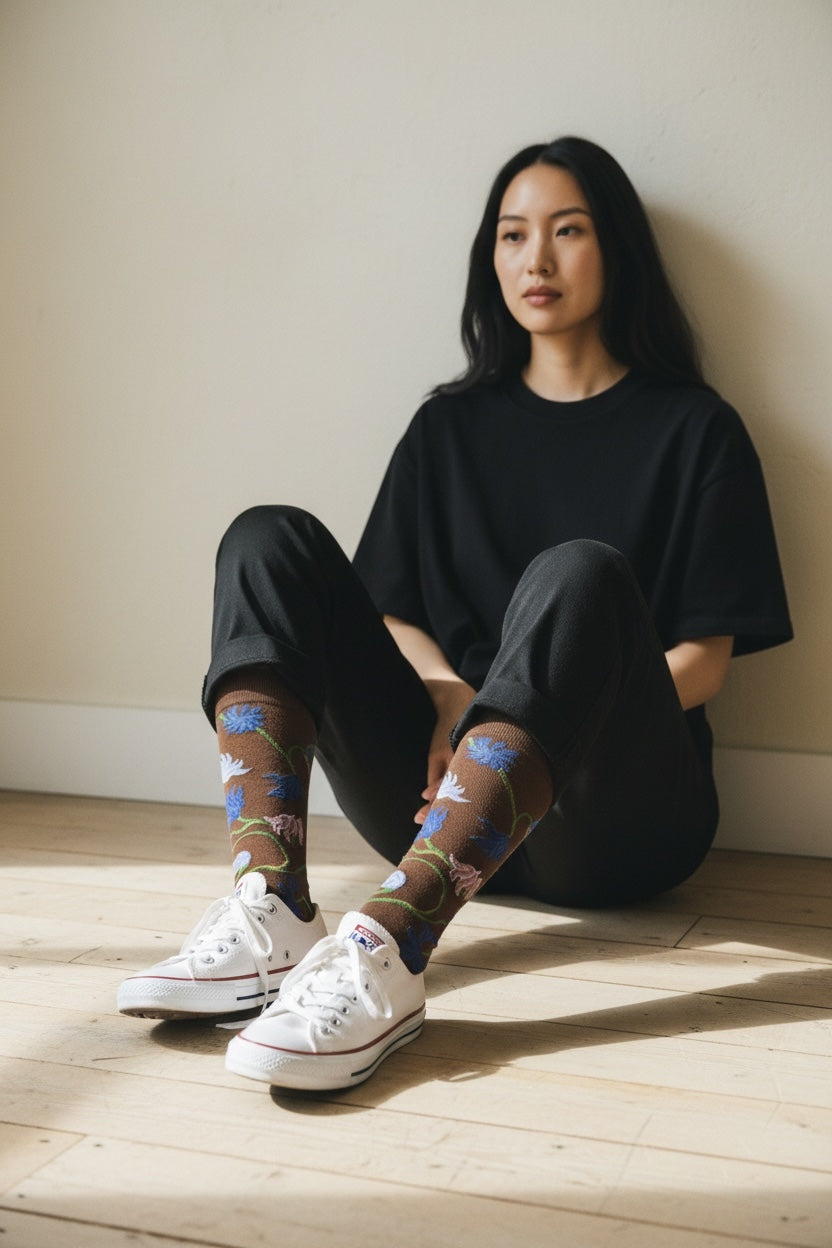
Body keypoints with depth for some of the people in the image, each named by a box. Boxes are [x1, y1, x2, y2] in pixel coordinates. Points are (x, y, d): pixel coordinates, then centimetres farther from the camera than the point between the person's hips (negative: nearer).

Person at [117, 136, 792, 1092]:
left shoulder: (693, 430, 8)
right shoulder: (451, 425, 18)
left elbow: (704, 661, 0)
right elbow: (391, 611, 11)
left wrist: (546, 720, -16)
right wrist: (451, 696, -11)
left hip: (614, 817, -3)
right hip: (443, 796, 4)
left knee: (578, 575, -32)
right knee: (272, 539, -10)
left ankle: (386, 949, -46)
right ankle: (269, 913, -31)